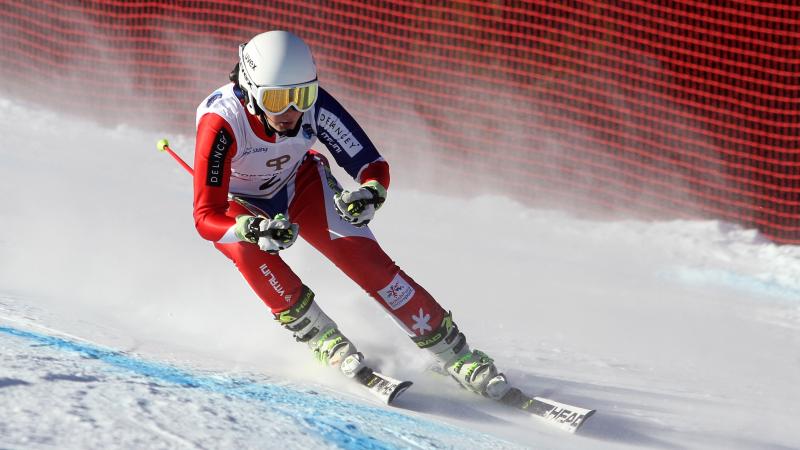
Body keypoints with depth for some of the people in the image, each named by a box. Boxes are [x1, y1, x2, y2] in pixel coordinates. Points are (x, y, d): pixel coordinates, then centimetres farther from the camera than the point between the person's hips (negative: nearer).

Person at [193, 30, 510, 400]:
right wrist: (257, 230, -57)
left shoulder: (315, 106, -30)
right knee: (249, 250, -34)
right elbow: (205, 218, -39)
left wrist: (369, 195, -45)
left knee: (361, 256, -18)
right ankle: (322, 337, -15)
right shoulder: (221, 122, -37)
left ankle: (453, 352, -8)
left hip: (298, 184, 2)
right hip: (237, 206, -2)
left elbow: (373, 167, -22)